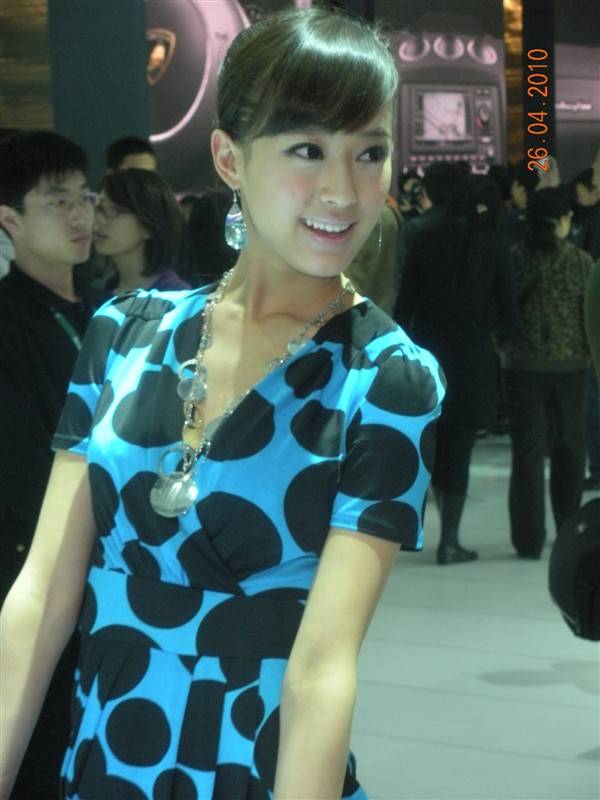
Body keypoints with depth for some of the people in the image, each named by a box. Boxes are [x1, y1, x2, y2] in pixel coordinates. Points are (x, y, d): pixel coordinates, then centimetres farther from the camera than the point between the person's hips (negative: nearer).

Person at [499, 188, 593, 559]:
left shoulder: (515, 258, -5)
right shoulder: (582, 261, -6)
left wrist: (503, 348, 13)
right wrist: (592, 351, 12)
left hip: (523, 365, 0)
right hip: (571, 364, 0)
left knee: (528, 451, 1)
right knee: (570, 448, 15)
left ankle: (529, 538, -4)